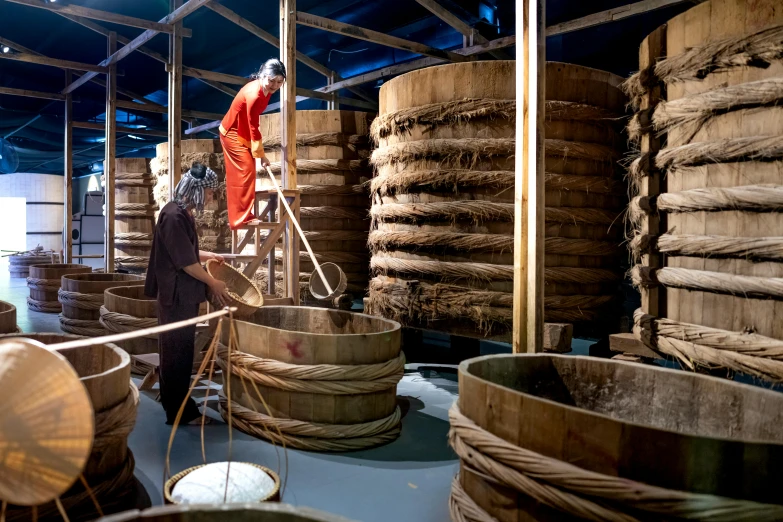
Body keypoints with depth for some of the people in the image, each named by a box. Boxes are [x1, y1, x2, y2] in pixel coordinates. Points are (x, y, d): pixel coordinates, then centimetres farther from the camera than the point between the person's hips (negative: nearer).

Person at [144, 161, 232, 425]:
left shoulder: (182, 213, 11)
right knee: (178, 348, -1)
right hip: (177, 293, -10)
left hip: (182, 293, 10)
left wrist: (209, 255, 16)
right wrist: (213, 283, -11)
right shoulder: (174, 215, -20)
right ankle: (179, 410, 9)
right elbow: (185, 261, -20)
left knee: (177, 347, 18)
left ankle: (174, 402, 31)